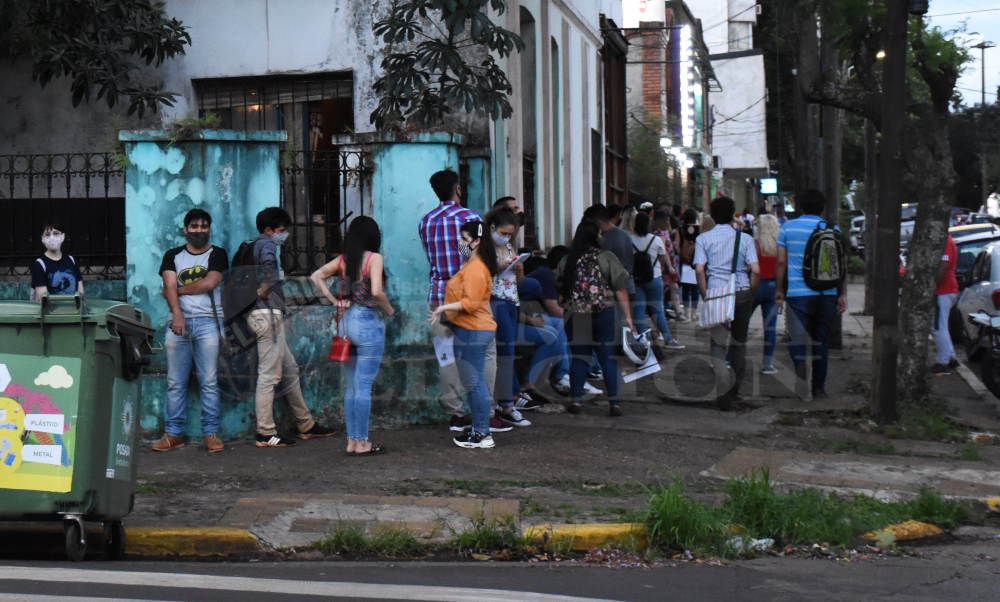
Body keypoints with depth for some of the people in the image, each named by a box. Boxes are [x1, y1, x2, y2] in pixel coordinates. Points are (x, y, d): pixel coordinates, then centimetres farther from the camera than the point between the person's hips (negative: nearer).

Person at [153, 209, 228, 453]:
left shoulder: (217, 254, 11)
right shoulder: (173, 256, 15)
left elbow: (210, 282, -6)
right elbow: (170, 287, 0)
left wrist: (178, 290, 1)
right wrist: (177, 314, -16)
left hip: (207, 322, -2)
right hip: (178, 322, 2)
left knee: (209, 382, -4)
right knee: (175, 383, 0)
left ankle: (211, 433, 0)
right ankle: (173, 433, 4)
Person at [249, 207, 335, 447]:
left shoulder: (256, 245, 22)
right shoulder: (266, 243, -7)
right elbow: (267, 262, -29)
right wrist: (265, 290, -18)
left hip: (268, 316, 11)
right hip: (267, 313, -11)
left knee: (290, 370, 15)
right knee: (269, 374, -8)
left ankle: (306, 425, 21)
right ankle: (265, 434, -5)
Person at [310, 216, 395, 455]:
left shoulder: (343, 260, 8)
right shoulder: (374, 258, -10)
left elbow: (316, 277, 7)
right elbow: (376, 291, -21)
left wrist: (334, 300, 7)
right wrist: (389, 310, -4)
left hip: (347, 320, 7)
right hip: (368, 322, -7)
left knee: (352, 386, 13)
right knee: (364, 386, -2)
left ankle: (352, 440, 16)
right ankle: (362, 442, 2)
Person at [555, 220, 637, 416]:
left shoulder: (566, 261, 3)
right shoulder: (607, 258, -5)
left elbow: (560, 288, 10)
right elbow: (620, 290, -7)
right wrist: (627, 316, -3)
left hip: (576, 317, 2)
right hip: (604, 315, -2)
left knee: (579, 358, 10)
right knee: (608, 359, 2)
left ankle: (576, 400, 9)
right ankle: (615, 403, 2)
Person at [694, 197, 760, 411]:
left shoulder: (703, 238, 1)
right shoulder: (744, 238, 3)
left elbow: (699, 270, -9)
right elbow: (755, 270, -5)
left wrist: (705, 296, -2)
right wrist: (751, 295, 5)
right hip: (742, 293, 1)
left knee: (719, 344, -2)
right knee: (739, 342, 15)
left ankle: (724, 390, -22)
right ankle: (736, 389, 26)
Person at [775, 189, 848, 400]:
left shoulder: (788, 228, 2)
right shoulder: (833, 230, 2)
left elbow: (781, 262, 2)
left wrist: (779, 290, 11)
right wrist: (843, 294, 8)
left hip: (798, 293, -2)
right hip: (827, 294, 2)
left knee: (798, 337, 0)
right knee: (821, 340, 11)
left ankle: (800, 365, -31)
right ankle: (819, 387, 16)